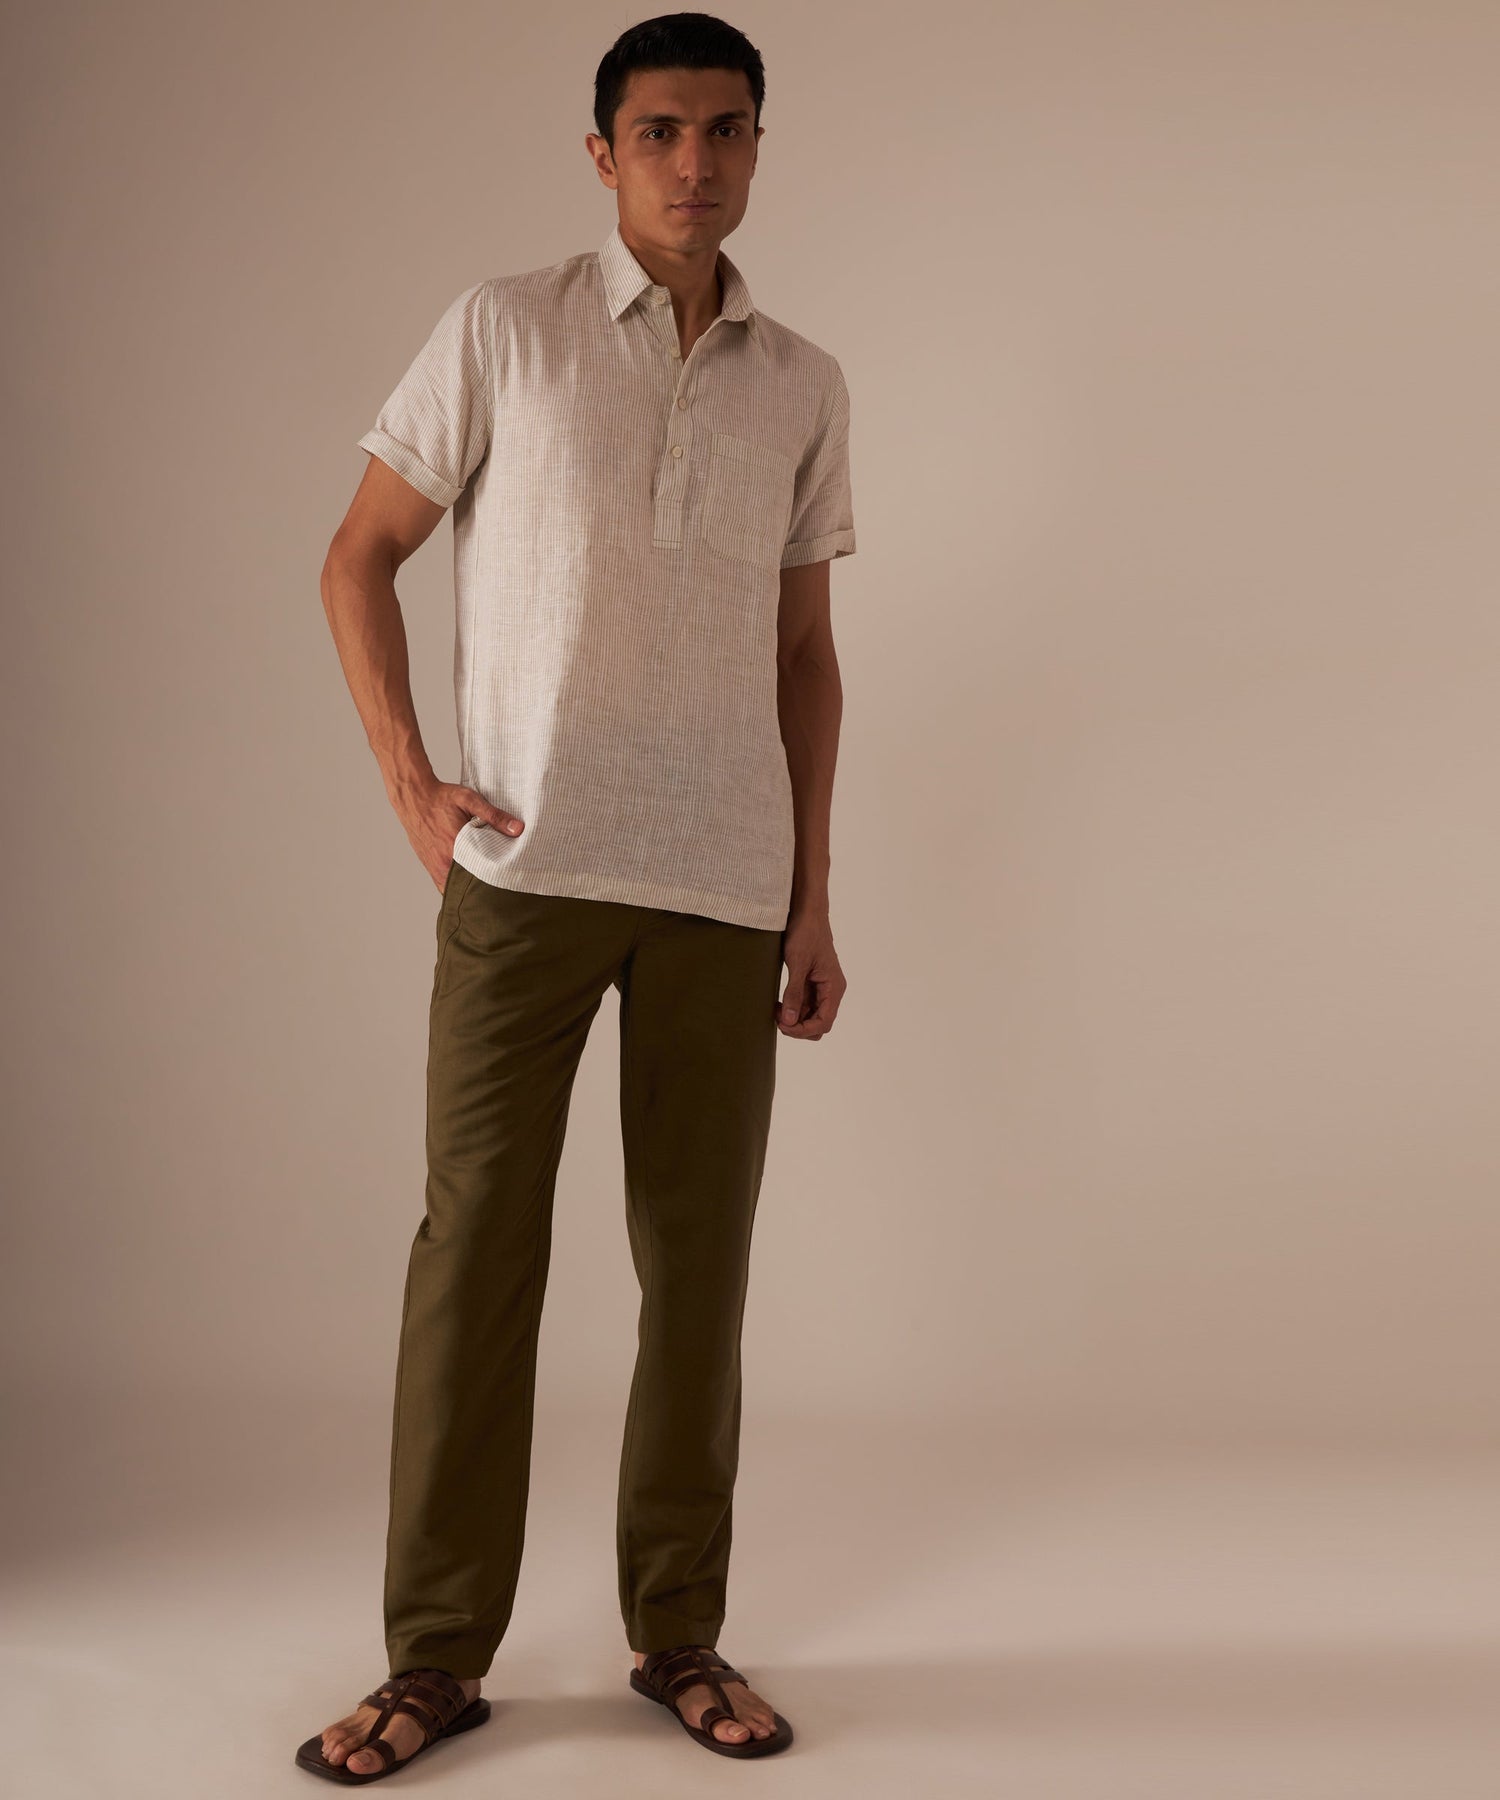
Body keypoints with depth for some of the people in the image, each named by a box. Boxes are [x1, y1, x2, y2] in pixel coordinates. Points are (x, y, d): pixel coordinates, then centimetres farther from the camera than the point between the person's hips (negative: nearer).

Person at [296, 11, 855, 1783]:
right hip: (523, 869, -2)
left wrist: (813, 898, 10)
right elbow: (359, 553, 6)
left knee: (699, 1259, 6)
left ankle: (679, 1633, 19)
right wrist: (408, 781, -4)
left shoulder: (803, 386, 11)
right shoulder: (503, 329, 2)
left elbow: (803, 649, 15)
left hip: (725, 888, 3)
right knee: (477, 1243, -1)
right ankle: (439, 1653, 10)